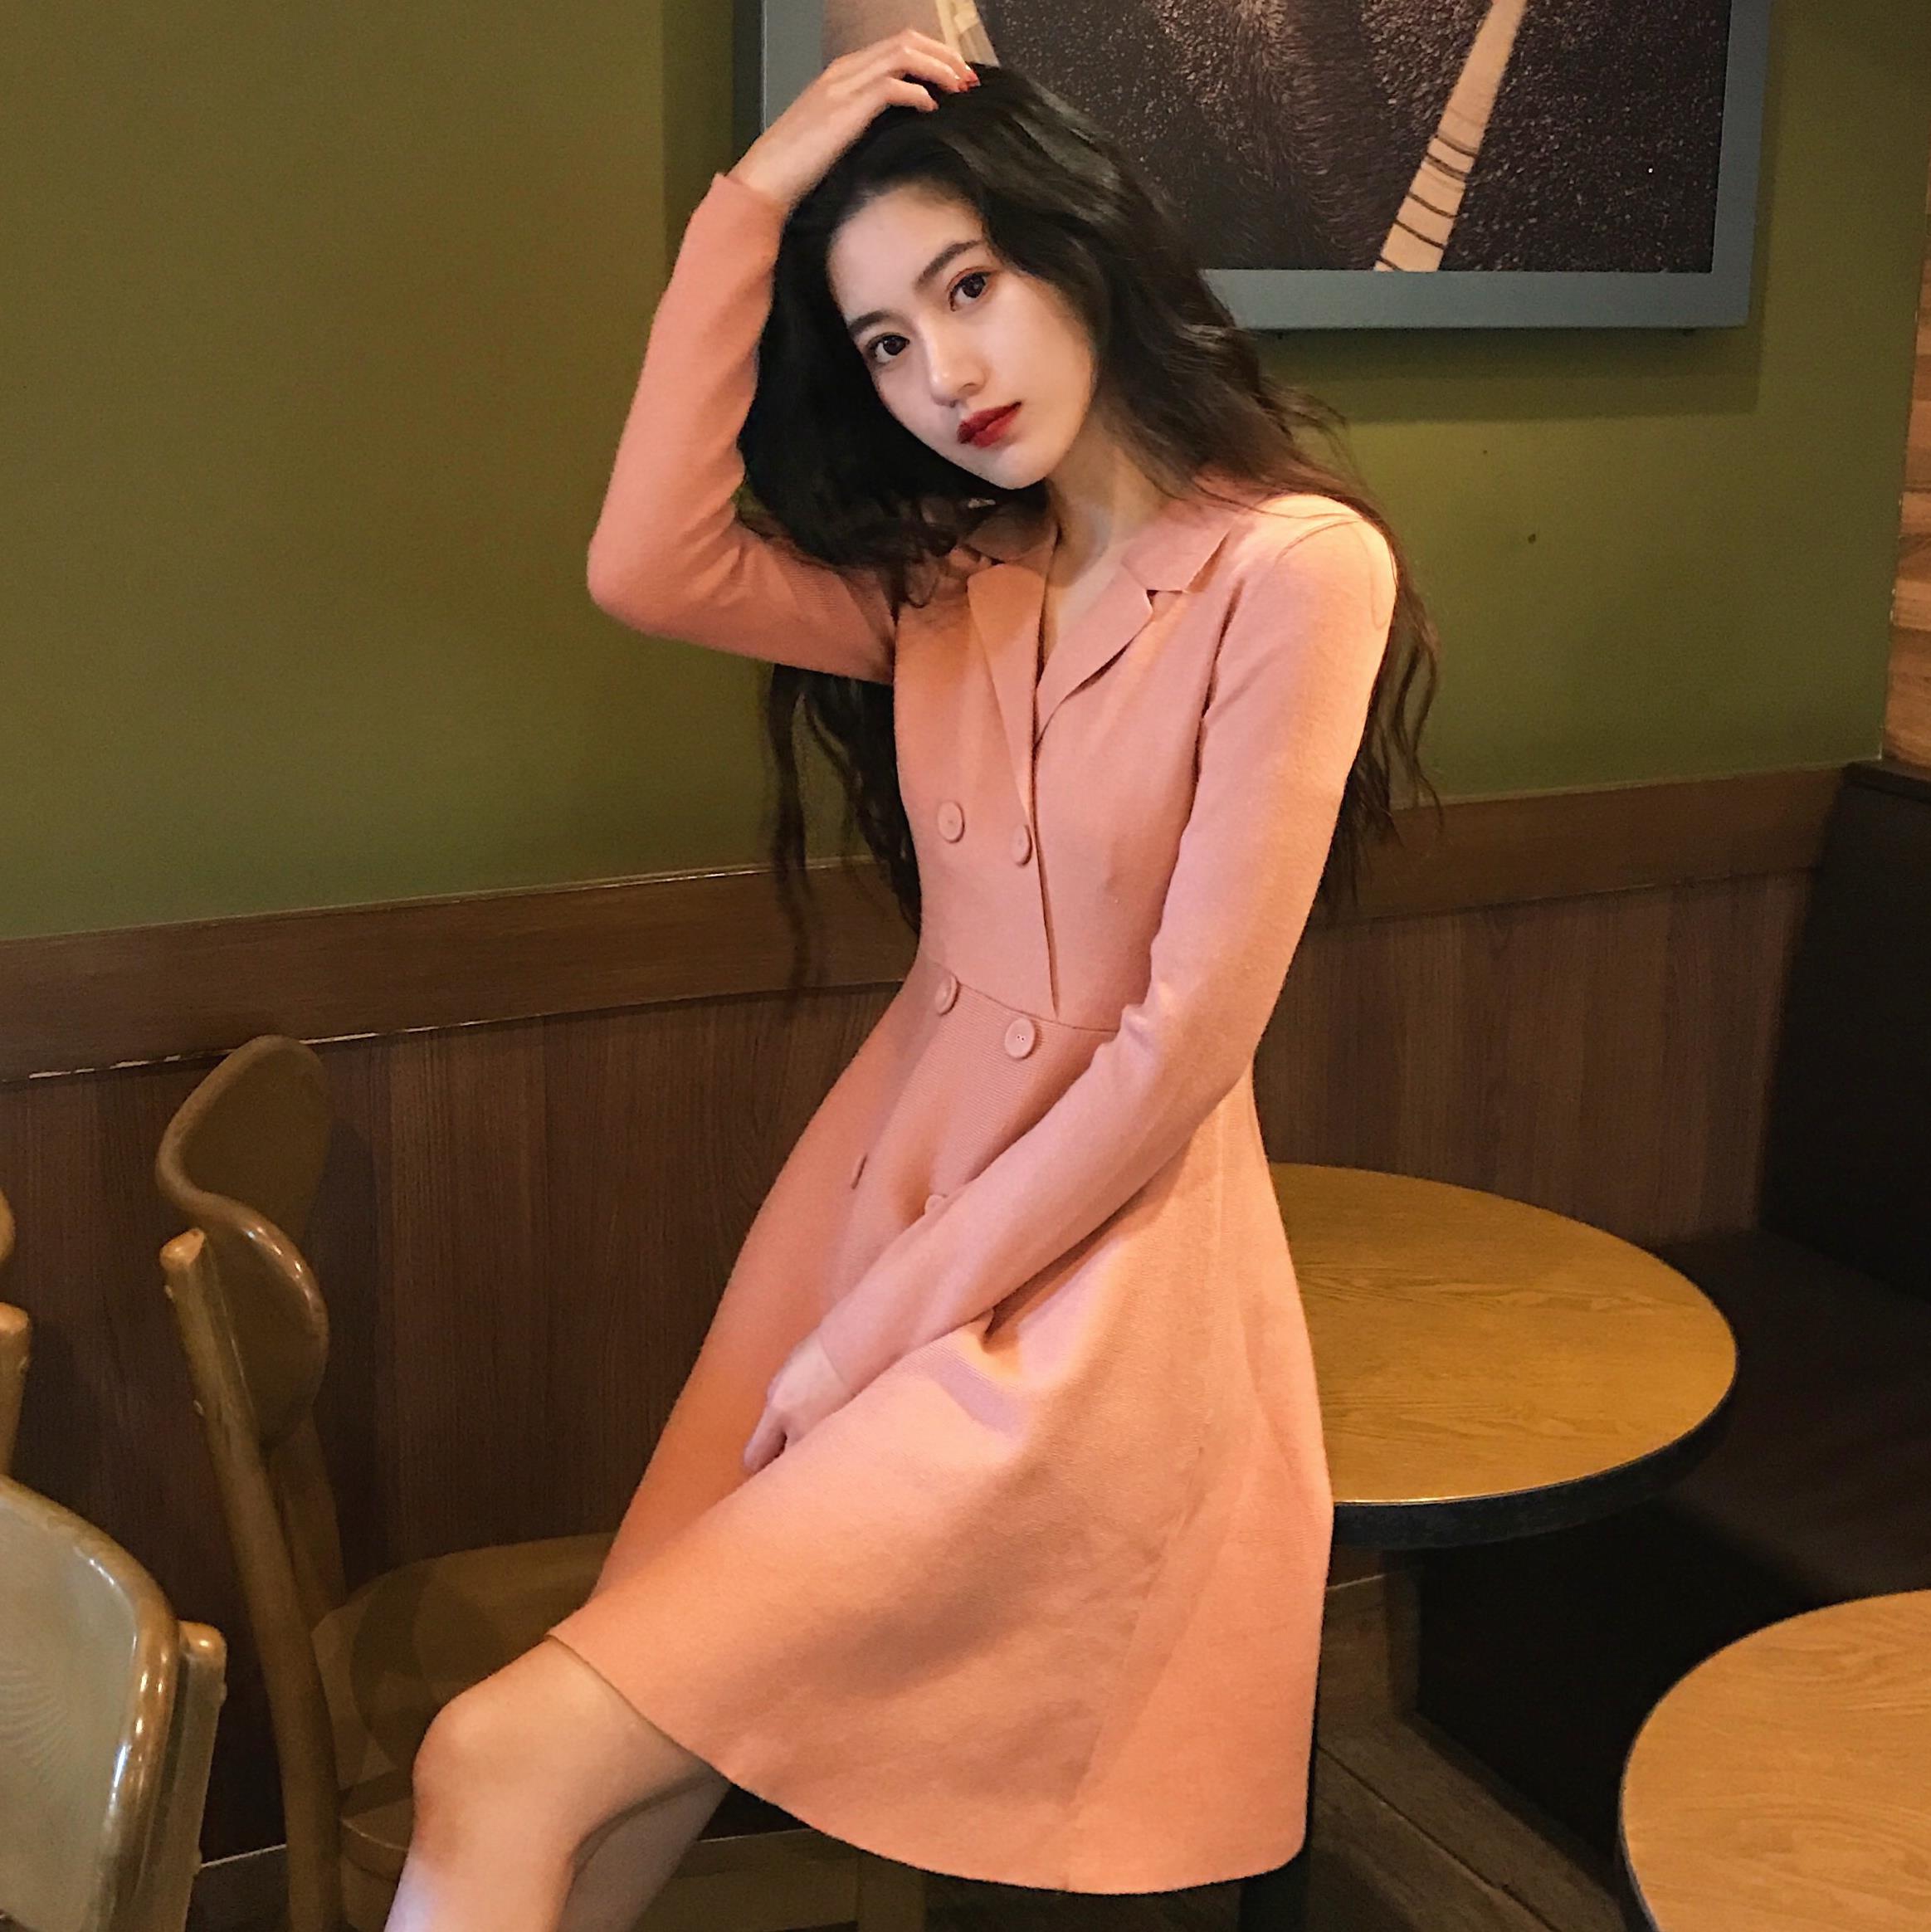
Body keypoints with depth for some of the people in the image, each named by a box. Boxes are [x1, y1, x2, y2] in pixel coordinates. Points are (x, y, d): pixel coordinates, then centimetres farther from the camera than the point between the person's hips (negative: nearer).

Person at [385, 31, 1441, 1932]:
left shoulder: (1297, 565, -12)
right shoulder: (950, 576, 11)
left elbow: (1185, 1043, -15)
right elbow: (649, 570, -6)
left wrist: (873, 1338, -12)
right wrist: (752, 203, -6)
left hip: (1092, 1282, -6)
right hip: (872, 1193, 7)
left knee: (500, 1772, -14)